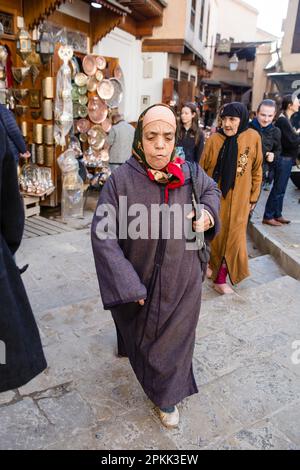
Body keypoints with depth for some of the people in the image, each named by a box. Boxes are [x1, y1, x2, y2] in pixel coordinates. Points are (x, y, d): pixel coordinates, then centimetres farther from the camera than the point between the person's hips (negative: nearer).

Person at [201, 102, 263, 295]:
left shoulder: (253, 137, -6)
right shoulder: (214, 139, -9)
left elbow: (257, 170, 2)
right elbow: (202, 169, -1)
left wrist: (254, 197, 4)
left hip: (238, 199, 1)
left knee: (232, 236, 5)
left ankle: (221, 278, 18)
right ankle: (211, 265, 36)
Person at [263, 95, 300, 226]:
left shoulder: (286, 120, 14)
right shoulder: (282, 120, -15)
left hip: (287, 159, 9)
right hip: (283, 159, -9)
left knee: (281, 189, 13)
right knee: (278, 189, -4)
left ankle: (277, 215, 21)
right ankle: (268, 217, 4)